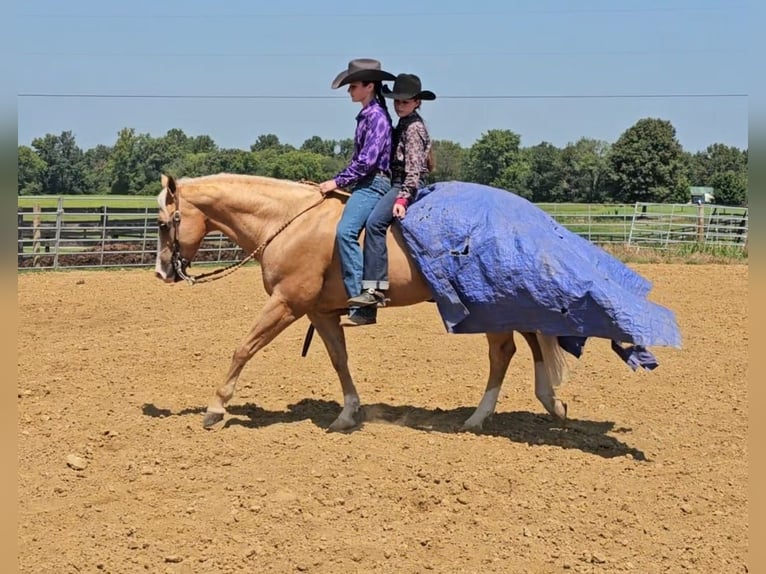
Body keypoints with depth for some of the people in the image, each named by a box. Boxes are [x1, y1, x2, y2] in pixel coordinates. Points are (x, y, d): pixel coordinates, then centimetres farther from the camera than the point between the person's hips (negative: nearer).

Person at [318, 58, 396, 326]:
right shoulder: (366, 116, 18)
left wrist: (337, 181, -14)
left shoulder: (377, 116, -10)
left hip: (373, 184, -11)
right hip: (363, 184, 11)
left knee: (345, 231, -29)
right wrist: (341, 181, 18)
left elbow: (367, 160, -18)